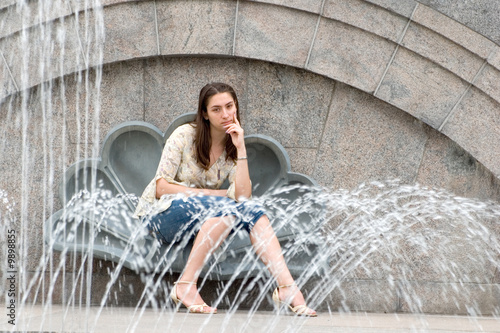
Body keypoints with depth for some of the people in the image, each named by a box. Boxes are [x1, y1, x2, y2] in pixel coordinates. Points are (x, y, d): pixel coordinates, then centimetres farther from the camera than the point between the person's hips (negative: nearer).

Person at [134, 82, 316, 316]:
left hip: (204, 220, 5)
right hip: (160, 214, -5)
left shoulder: (232, 148, 6)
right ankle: (185, 285, -31)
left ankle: (287, 288, -33)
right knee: (226, 208, -31)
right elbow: (161, 189, -12)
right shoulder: (184, 136, -7)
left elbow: (243, 196, -11)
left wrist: (241, 148, -15)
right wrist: (211, 194, -12)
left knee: (251, 210, -22)